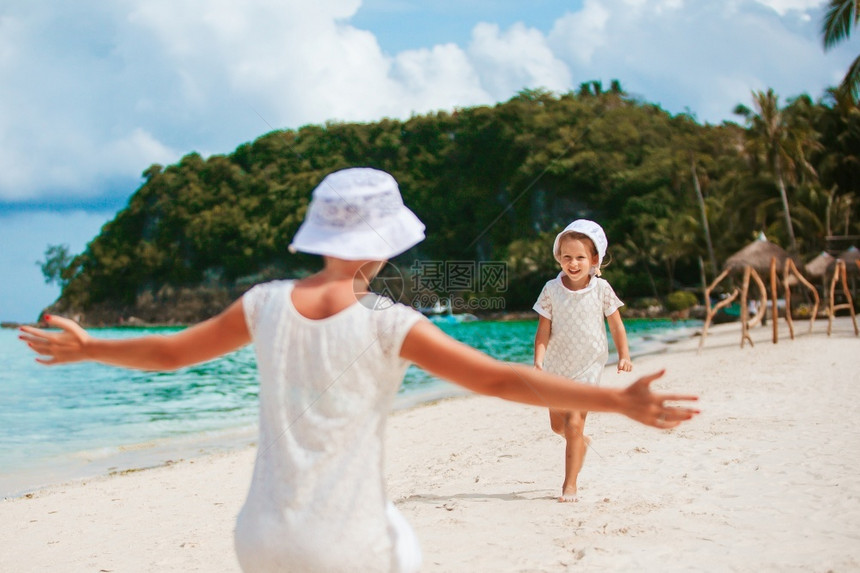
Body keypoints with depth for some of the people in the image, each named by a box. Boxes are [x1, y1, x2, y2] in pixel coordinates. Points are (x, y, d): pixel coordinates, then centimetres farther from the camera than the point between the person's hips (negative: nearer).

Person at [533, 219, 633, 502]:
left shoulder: (601, 289, -7)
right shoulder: (552, 290, -6)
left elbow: (616, 325, 3)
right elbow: (544, 330, -6)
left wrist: (624, 355, -4)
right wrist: (538, 360, -17)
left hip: (588, 366, -3)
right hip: (557, 366, 3)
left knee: (574, 423, -11)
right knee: (558, 424, 13)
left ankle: (570, 484, -3)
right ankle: (580, 442, 48)